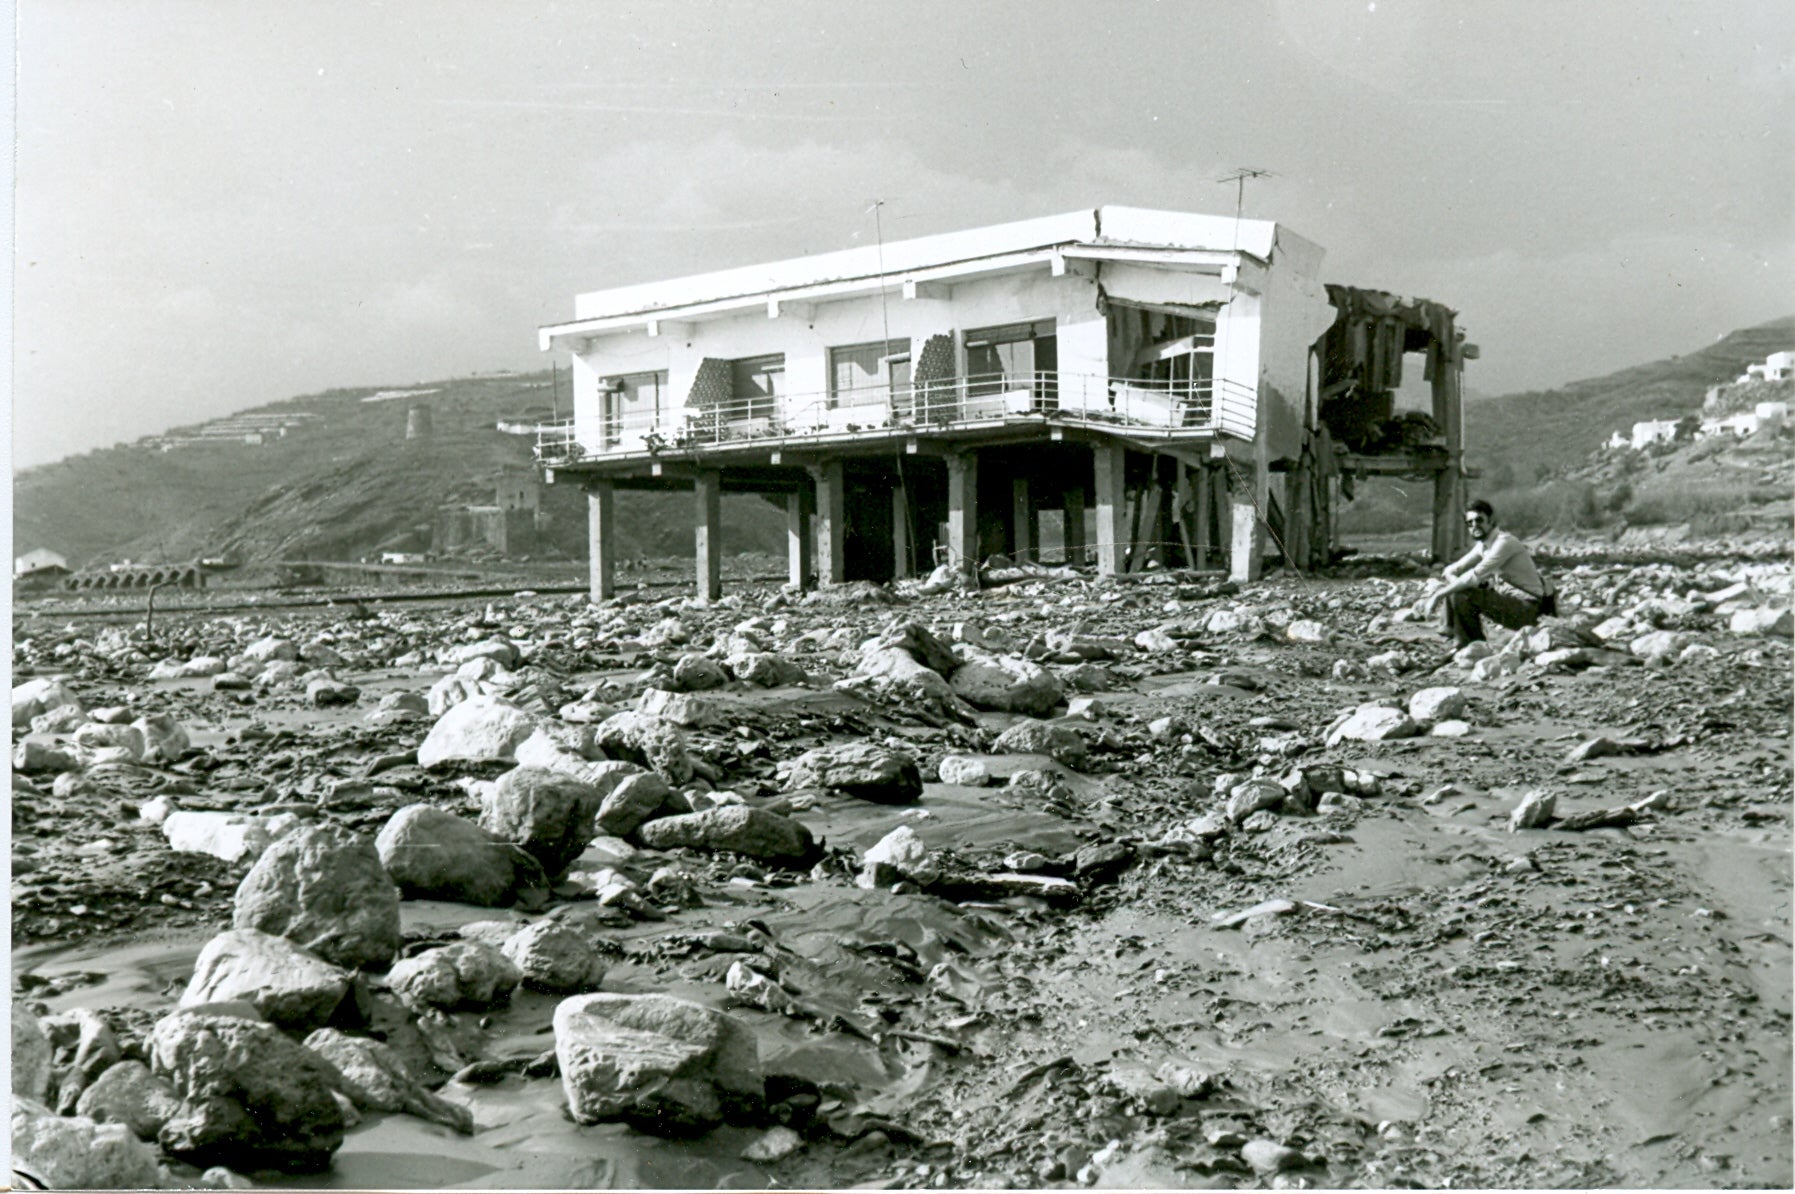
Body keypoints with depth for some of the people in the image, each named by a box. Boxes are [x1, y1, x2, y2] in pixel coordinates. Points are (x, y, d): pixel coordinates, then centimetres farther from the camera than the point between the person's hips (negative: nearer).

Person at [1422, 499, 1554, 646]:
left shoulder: (1504, 542, -19)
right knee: (1454, 589, 8)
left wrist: (1439, 595, -25)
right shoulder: (1483, 544, 9)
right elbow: (1451, 570, 10)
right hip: (1508, 599, 9)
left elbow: (1475, 576, -27)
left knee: (1461, 595, -24)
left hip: (1527, 608, -9)